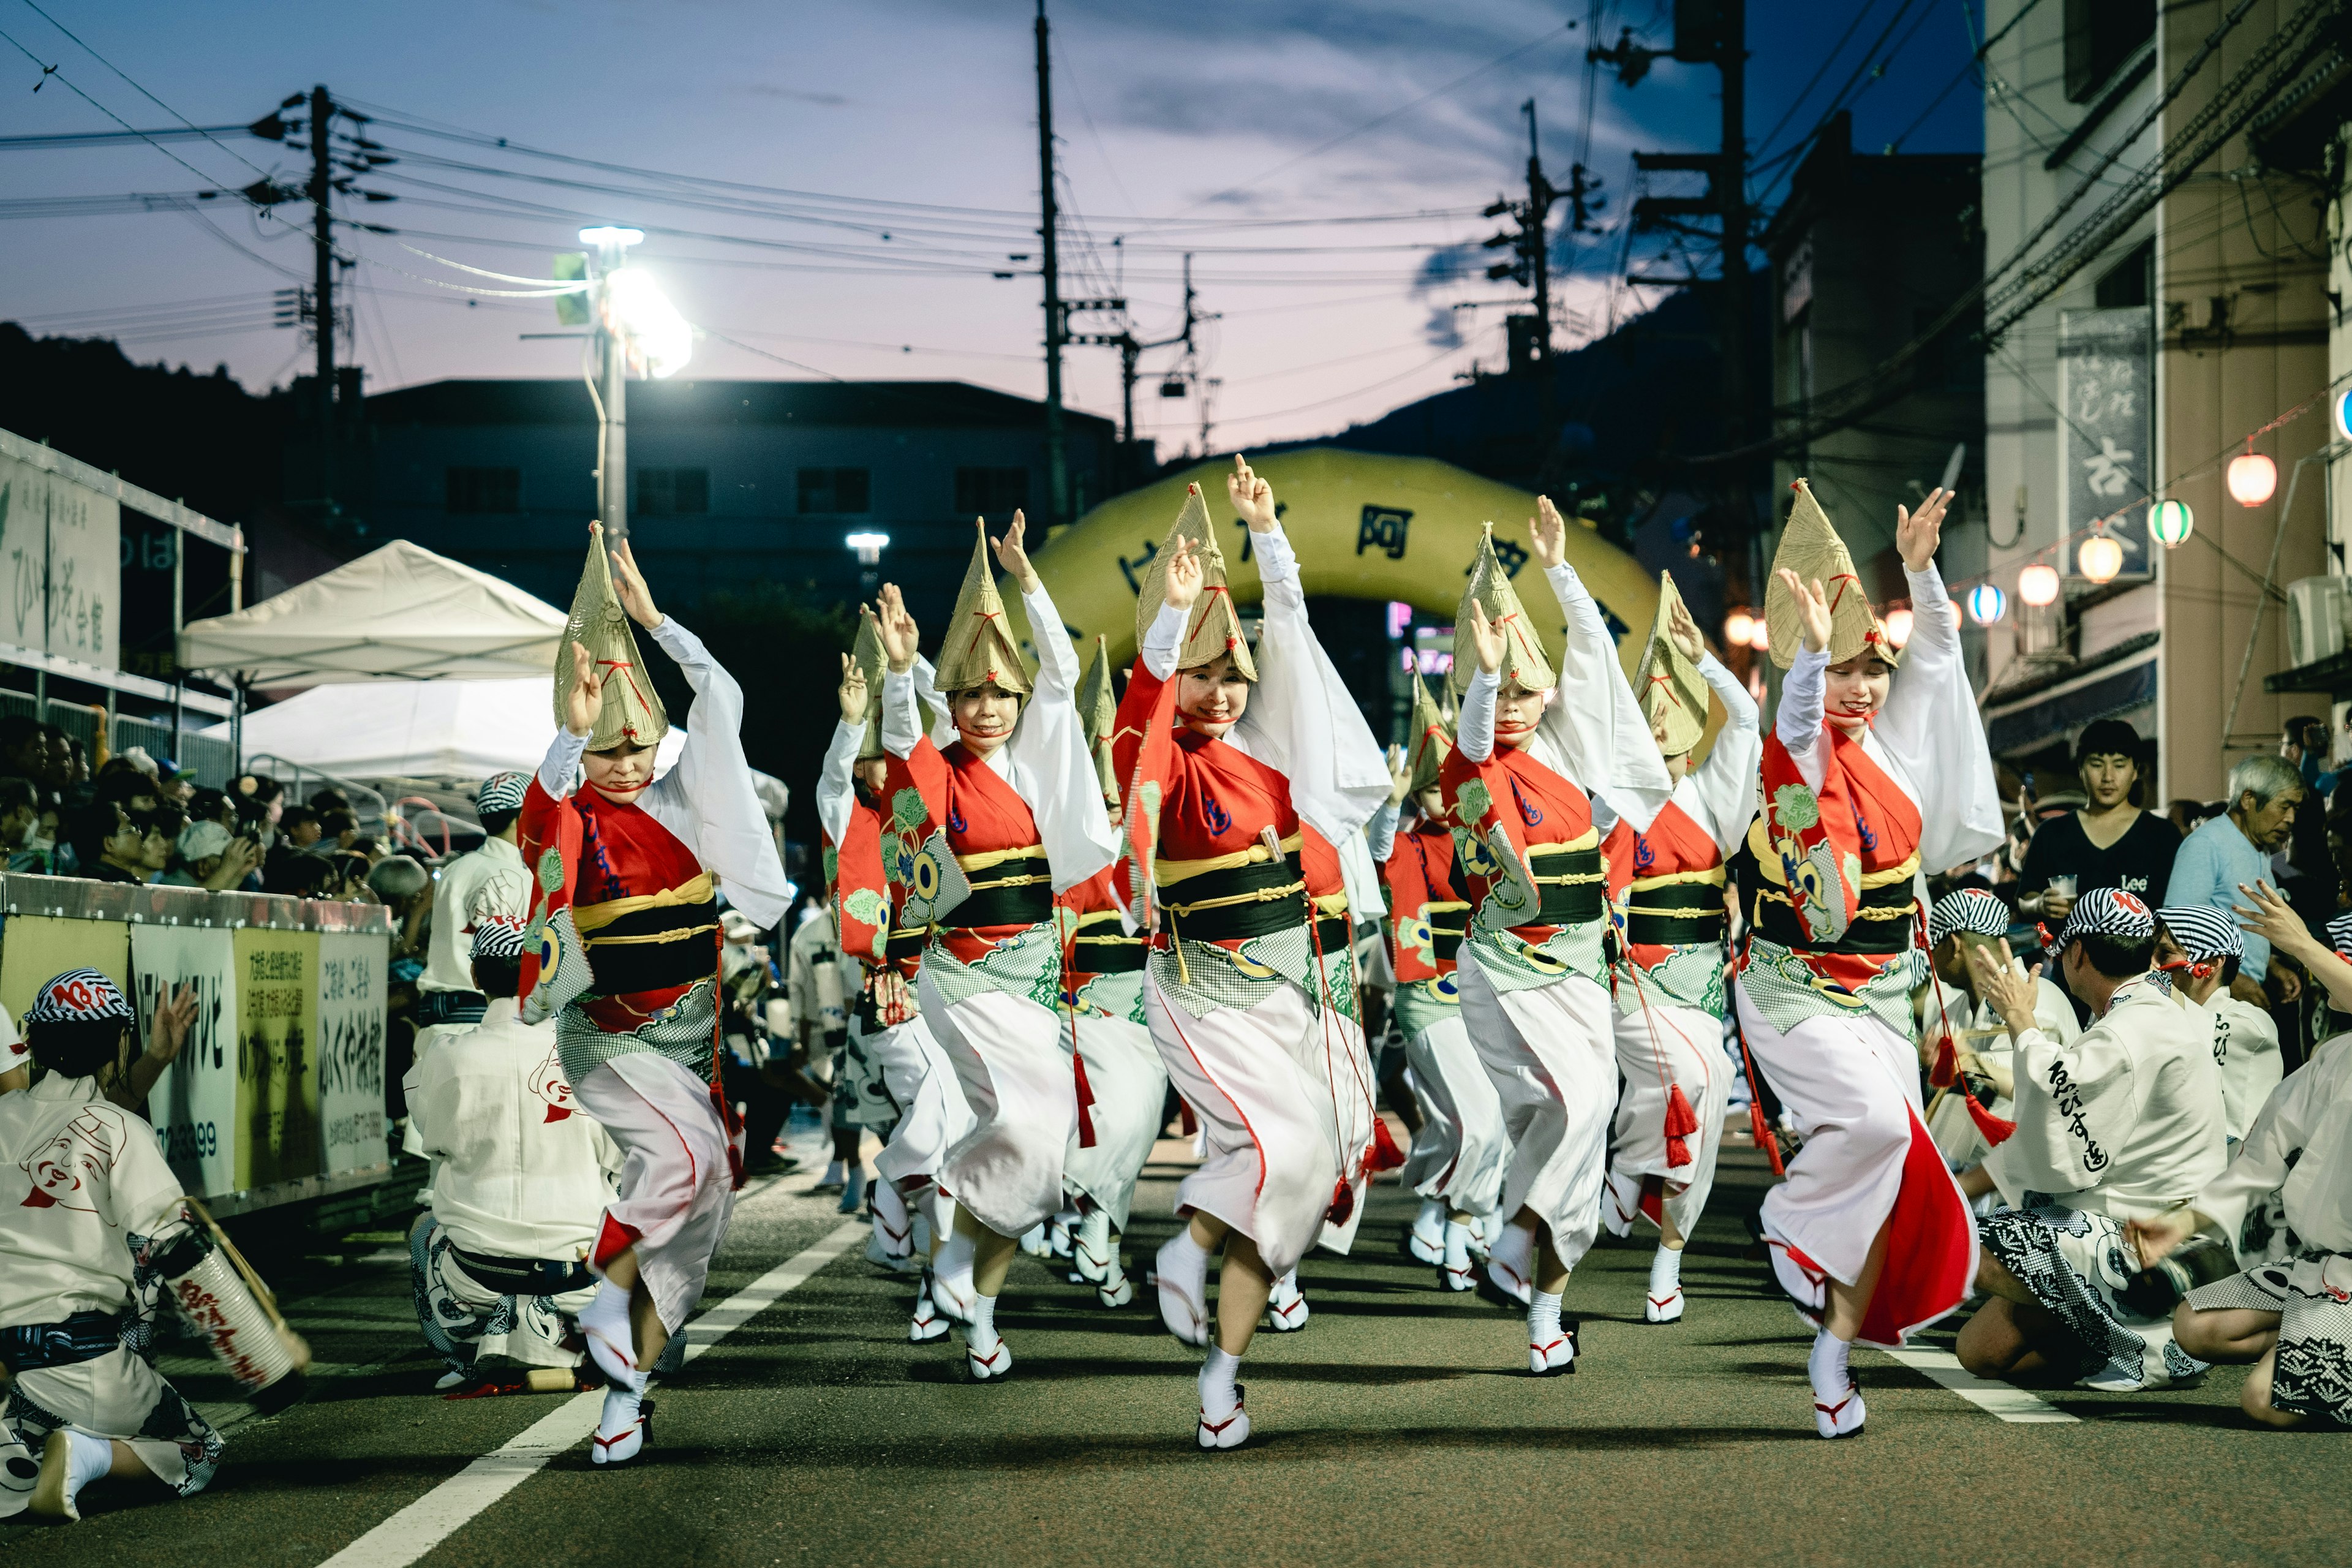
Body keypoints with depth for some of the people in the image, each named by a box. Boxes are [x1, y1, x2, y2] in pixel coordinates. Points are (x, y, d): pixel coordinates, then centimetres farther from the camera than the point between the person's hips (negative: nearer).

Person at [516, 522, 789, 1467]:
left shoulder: (678, 805, 6)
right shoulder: (569, 818, -4)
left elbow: (722, 699, 2)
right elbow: (540, 818, -29)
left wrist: (648, 615, 0)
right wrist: (573, 728, -42)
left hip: (689, 1033, 5)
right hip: (608, 1038, -5)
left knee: (701, 1196, 0)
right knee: (682, 1156, -29)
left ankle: (627, 1383, 7)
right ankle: (608, 1299, -8)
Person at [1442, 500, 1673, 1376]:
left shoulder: (1566, 746, 9)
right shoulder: (1471, 768, -3)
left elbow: (1593, 649, 9)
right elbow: (1474, 732, -26)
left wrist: (1557, 568, 6)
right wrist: (1485, 671, -42)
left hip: (1579, 965, 5)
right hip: (1505, 966, -5)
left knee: (1579, 1116, 1)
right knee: (1573, 1097, -24)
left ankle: (1546, 1306, 5)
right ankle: (1519, 1240, -12)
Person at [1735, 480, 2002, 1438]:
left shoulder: (1890, 744, 7)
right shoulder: (1798, 758, -9)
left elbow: (1937, 657, 4)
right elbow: (1796, 717, -31)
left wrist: (1919, 568, -10)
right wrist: (1811, 646, -47)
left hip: (1880, 992, 6)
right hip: (1795, 991, -6)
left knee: (1892, 1172, -1)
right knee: (1874, 1120, -28)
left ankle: (1834, 1351, 6)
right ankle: (1788, 1218, 0)